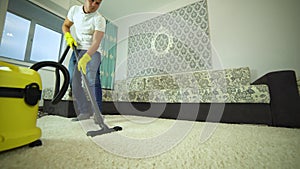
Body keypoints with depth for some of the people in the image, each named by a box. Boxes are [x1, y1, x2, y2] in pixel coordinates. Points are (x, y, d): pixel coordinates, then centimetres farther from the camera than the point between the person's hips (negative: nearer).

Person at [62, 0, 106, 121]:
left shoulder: (99, 19, -14)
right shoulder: (74, 10, 4)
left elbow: (96, 43, -26)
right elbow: (65, 25, 18)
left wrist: (85, 58, -40)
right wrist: (68, 36, -4)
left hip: (92, 52, -5)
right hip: (76, 50, 6)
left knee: (92, 81, -20)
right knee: (73, 81, -1)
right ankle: (84, 111, 5)